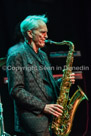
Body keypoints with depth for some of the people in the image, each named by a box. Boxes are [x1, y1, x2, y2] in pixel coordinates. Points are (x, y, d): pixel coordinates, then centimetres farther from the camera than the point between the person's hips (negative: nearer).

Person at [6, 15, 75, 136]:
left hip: (51, 118, 8)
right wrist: (43, 106, -18)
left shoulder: (43, 55, 20)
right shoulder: (17, 57, -7)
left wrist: (63, 82, 4)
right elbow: (16, 90, -14)